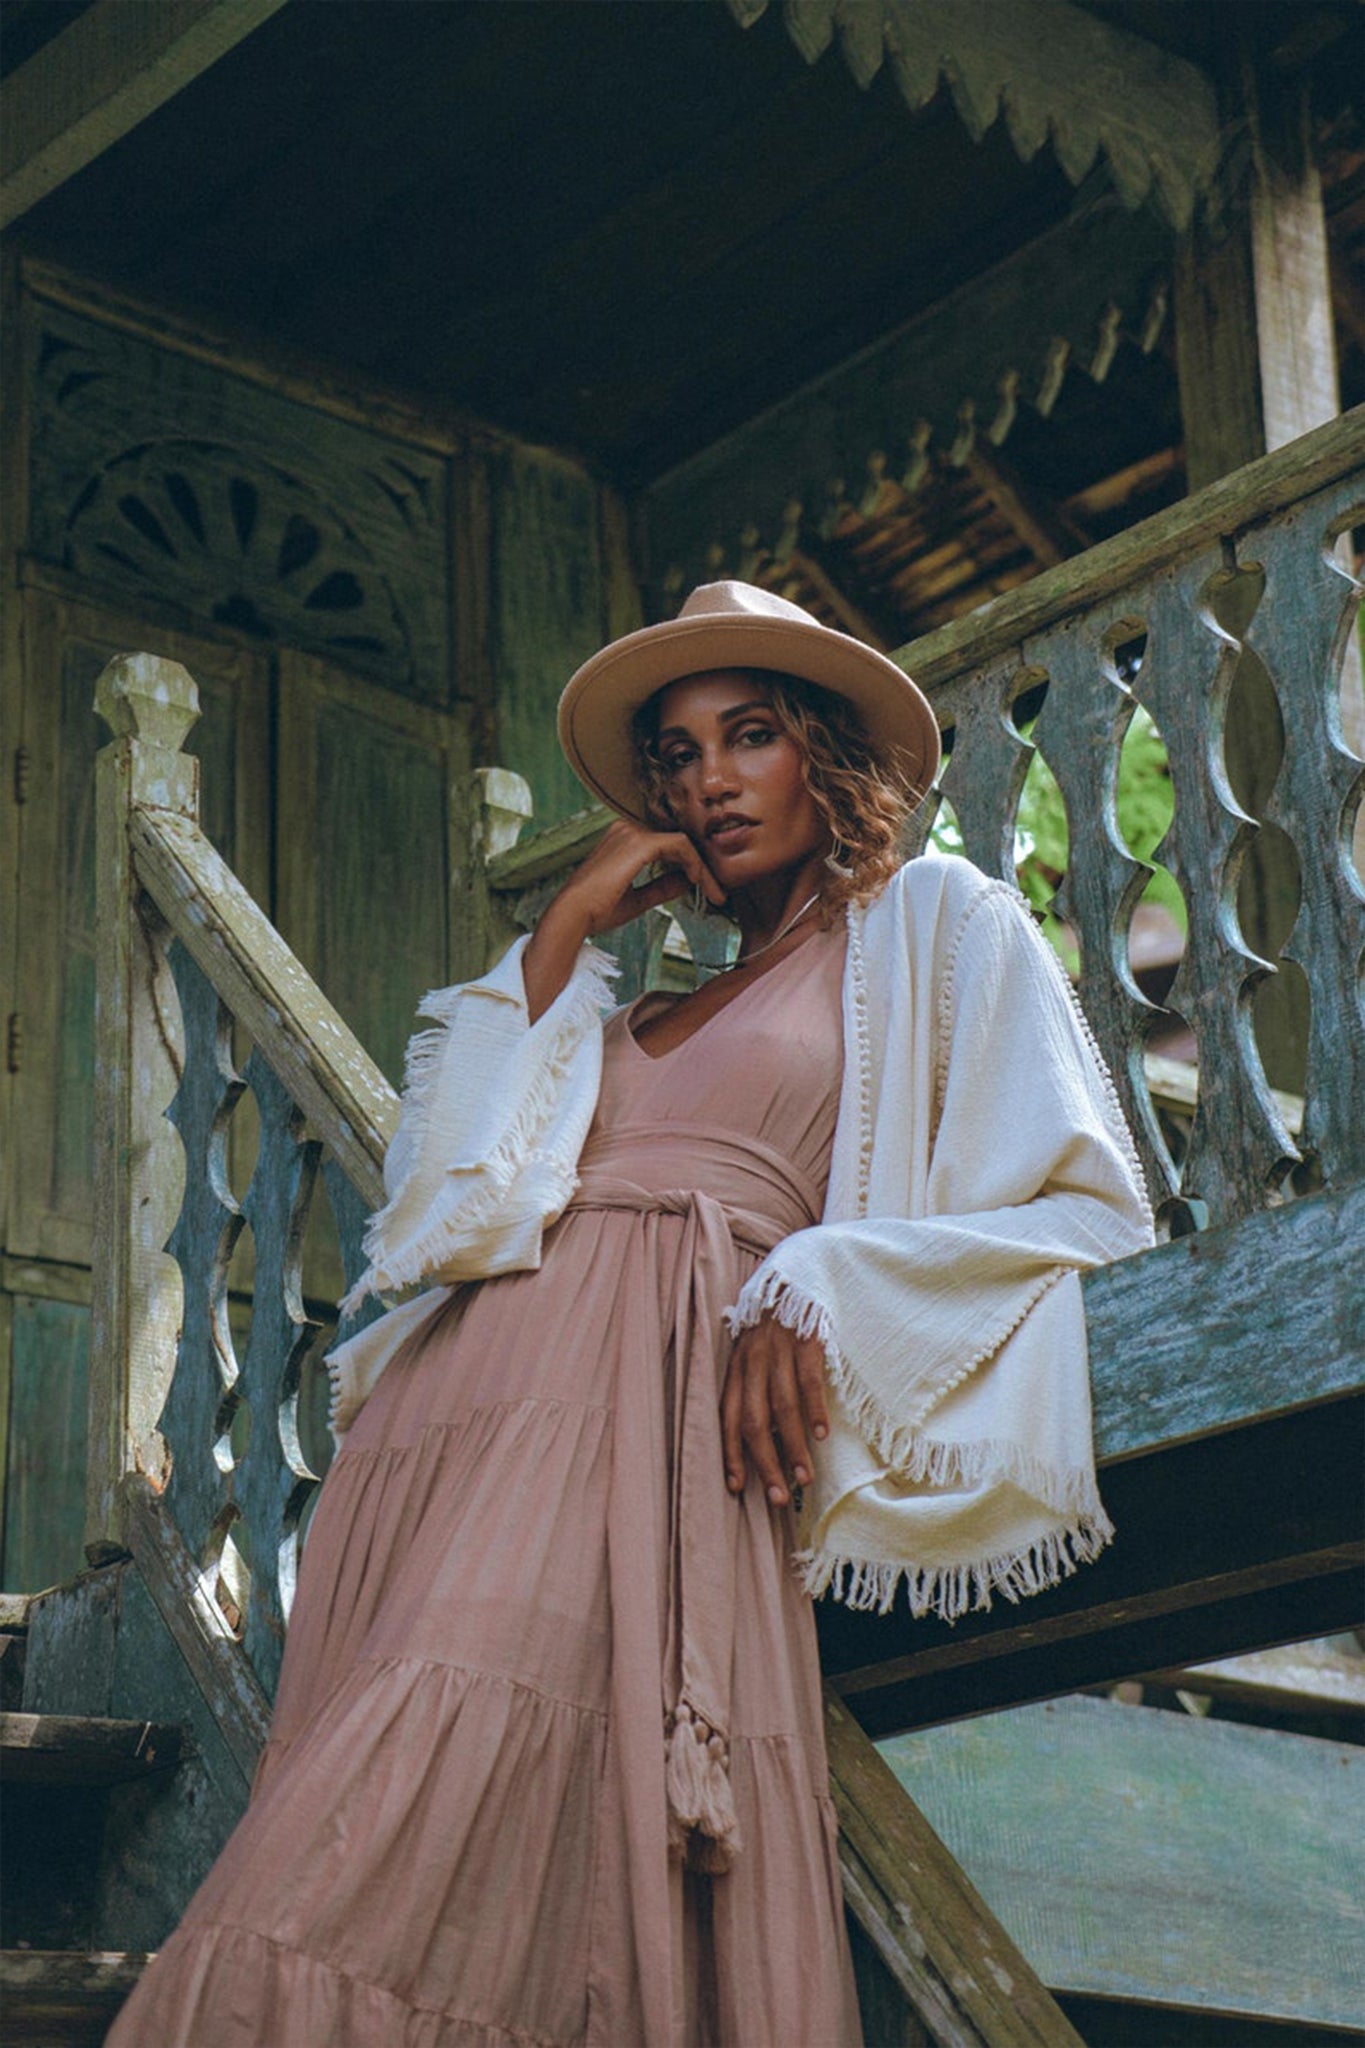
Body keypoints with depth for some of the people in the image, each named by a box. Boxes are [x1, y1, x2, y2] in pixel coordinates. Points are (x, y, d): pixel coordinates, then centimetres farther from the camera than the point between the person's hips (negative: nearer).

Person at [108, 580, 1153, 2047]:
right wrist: (568, 930, 16)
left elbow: (1085, 1201, 6)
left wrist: (825, 1280, -8)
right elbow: (455, 1179, 17)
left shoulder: (938, 924, 18)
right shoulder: (650, 999, 32)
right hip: (472, 1376, 6)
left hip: (656, 1403, -6)